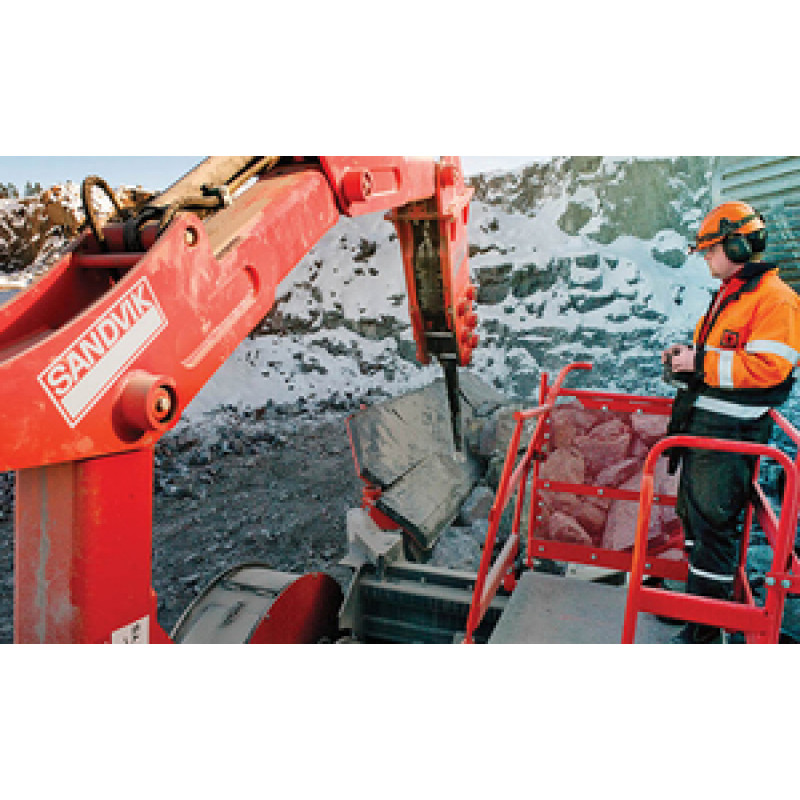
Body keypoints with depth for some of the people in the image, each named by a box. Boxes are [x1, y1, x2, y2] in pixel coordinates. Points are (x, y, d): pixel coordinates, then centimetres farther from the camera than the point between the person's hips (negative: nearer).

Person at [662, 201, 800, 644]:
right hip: (703, 424, 10)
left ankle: (705, 632, 6)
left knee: (713, 524, -5)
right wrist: (686, 355, 10)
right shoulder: (727, 296, 18)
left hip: (730, 434, -10)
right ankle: (695, 594, 34)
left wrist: (702, 363, -21)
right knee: (692, 514, 18)